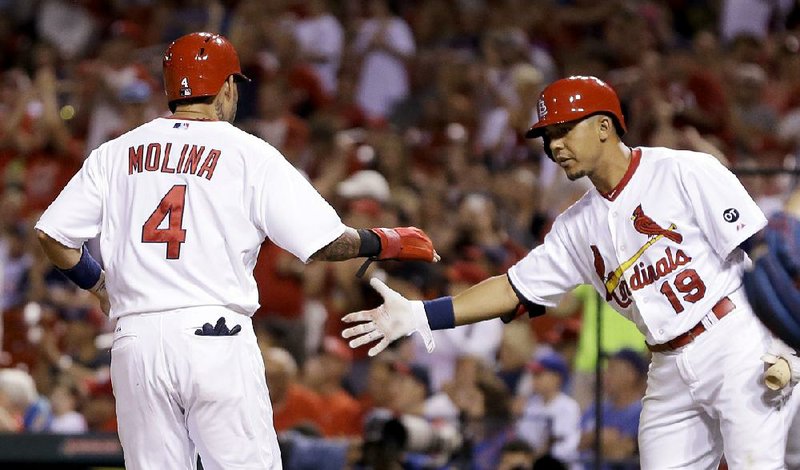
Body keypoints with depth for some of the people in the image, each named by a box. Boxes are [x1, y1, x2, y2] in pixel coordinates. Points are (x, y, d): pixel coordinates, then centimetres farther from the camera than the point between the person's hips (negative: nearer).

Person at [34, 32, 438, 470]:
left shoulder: (115, 154, 11)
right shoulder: (250, 154, 2)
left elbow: (53, 235, 8)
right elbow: (323, 242, -2)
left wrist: (98, 284, 26)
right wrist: (387, 243, 15)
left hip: (136, 340, 3)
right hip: (216, 335, -3)